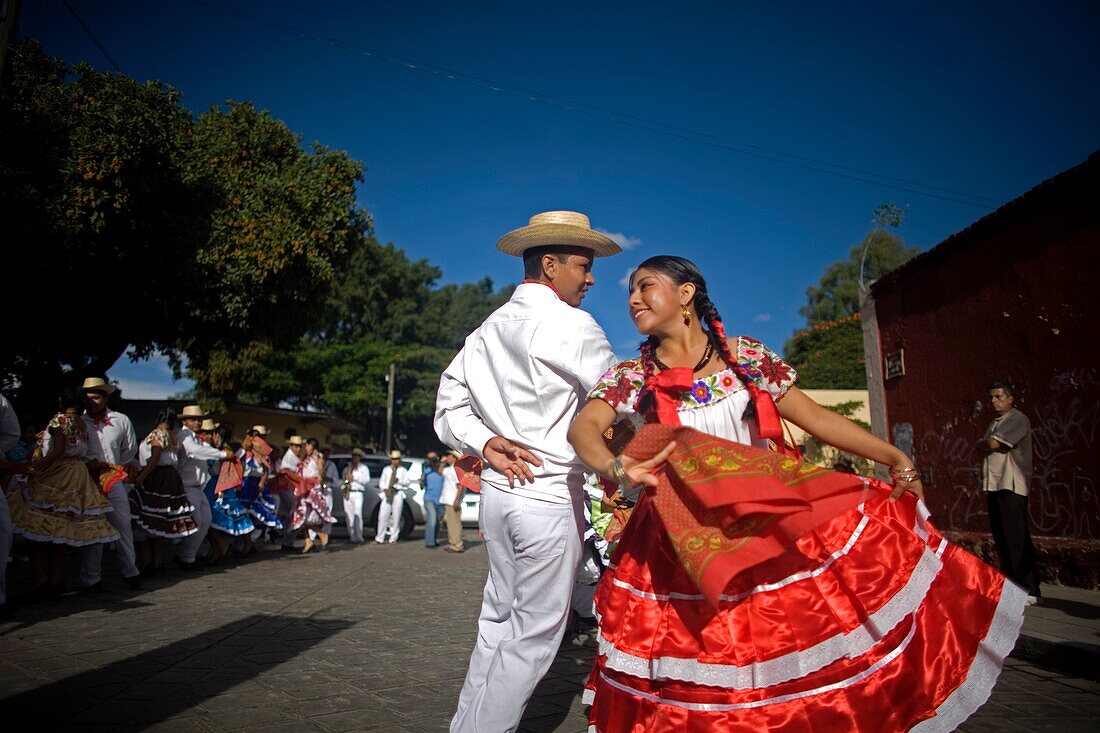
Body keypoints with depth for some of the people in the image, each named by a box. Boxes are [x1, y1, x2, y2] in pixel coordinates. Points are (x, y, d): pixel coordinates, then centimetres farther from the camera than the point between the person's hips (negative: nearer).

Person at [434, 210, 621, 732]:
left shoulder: (488, 328, 12)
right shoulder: (573, 326, -11)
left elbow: (448, 407, 9)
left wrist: (484, 443, -2)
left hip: (497, 491, 8)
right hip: (550, 496, -8)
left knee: (499, 618, 19)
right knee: (535, 633, 4)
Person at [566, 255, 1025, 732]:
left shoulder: (746, 356, 2)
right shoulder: (631, 378, -1)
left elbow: (814, 416, 3)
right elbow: (583, 427, -17)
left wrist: (895, 457, -5)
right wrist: (616, 470, -38)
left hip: (780, 515, 1)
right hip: (687, 541, -1)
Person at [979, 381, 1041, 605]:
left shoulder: (1018, 419, -4)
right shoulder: (994, 423, 23)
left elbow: (992, 444, -14)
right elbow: (986, 448, 18)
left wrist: (983, 444, 6)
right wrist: (988, 445, -1)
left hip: (1011, 486, -9)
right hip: (994, 485, 9)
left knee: (1017, 538, -10)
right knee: (1001, 537, 9)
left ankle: (1029, 590, -7)